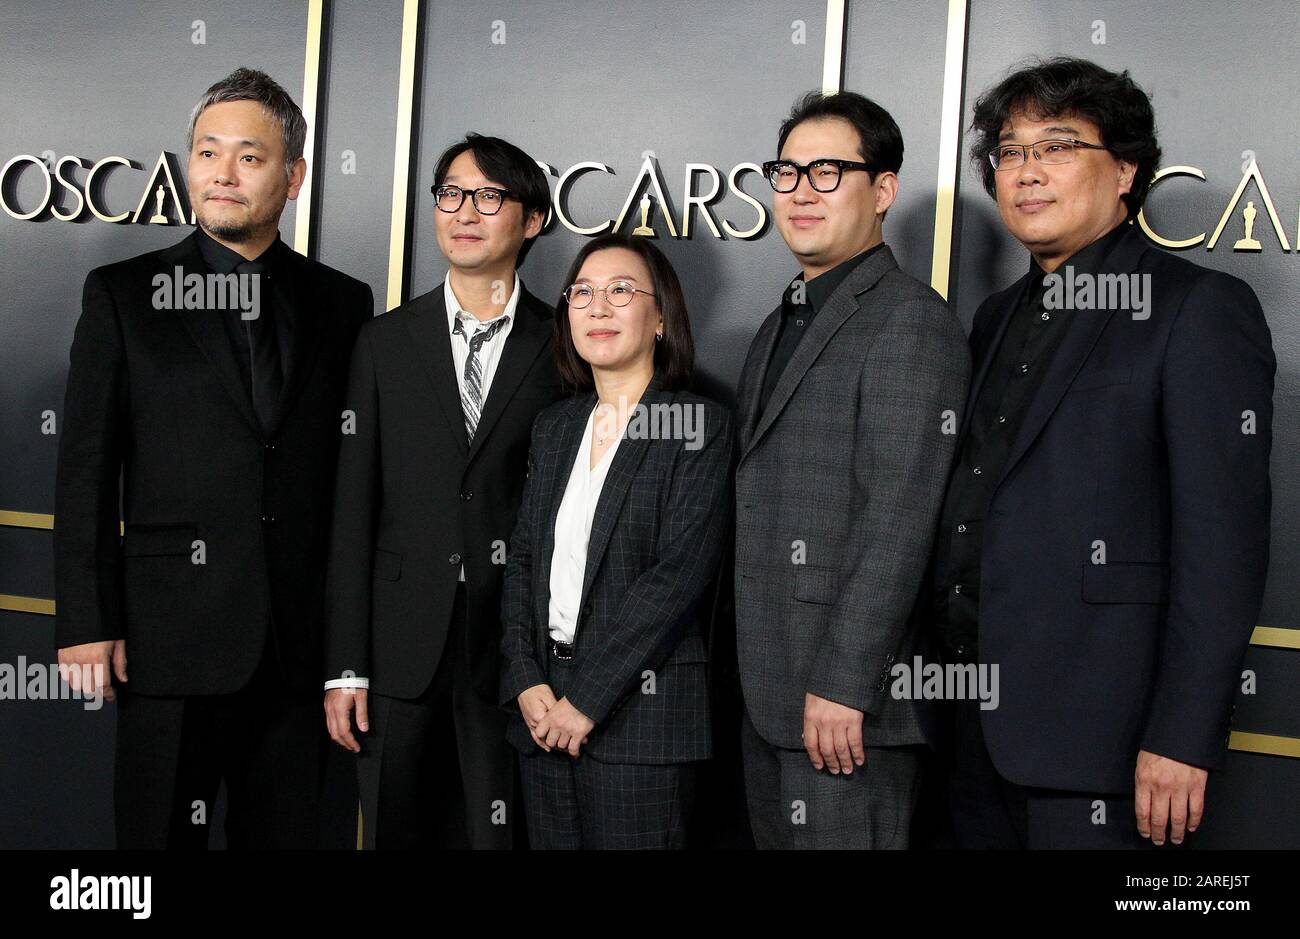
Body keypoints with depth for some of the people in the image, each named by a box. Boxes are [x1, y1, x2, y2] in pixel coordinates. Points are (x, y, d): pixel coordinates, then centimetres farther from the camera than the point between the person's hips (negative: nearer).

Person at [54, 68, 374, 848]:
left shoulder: (342, 302, 7)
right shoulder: (123, 294, 2)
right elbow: (86, 469, 0)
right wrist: (87, 621, -5)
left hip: (300, 638, 2)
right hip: (171, 632, -1)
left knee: (286, 831, 12)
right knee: (161, 830, 8)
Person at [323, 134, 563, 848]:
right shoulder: (385, 342, 7)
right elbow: (353, 509, 4)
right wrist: (345, 667, -1)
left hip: (517, 653, -1)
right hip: (402, 655, 2)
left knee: (503, 833, 3)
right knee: (396, 832, 10)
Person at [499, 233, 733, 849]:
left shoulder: (700, 426, -5)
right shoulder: (554, 427, 13)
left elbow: (682, 572, -14)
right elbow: (521, 561, 10)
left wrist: (587, 698, -15)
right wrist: (526, 683, -4)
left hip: (640, 707, -5)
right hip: (543, 710, 5)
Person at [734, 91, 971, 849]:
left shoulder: (910, 320, -11)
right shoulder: (784, 324, 18)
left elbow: (899, 519, -19)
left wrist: (843, 683, -21)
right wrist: (755, 672, 13)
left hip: (850, 699, -9)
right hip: (768, 688, 9)